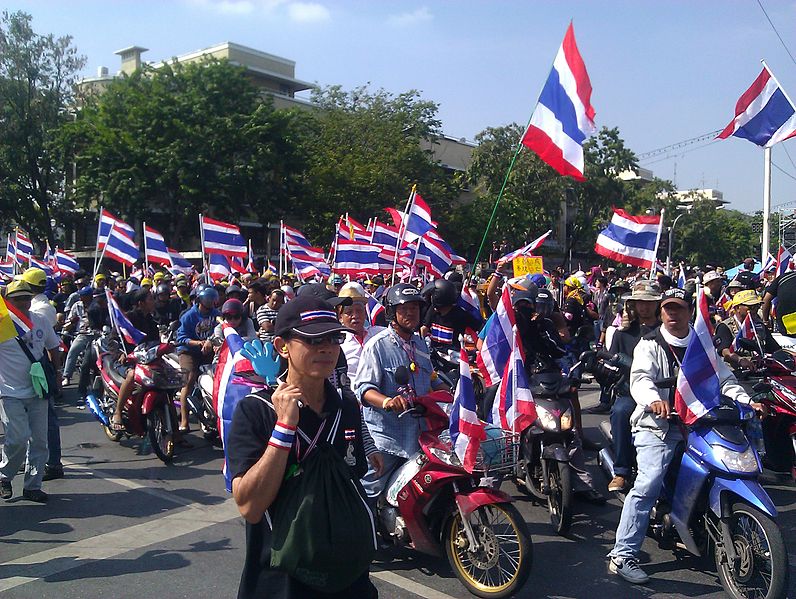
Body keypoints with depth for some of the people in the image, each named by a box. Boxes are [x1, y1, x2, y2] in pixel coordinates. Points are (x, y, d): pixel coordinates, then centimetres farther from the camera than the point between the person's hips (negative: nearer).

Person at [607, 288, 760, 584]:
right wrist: (654, 400, -38)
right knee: (649, 483, -21)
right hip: (657, 425, -6)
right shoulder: (650, 344, 1)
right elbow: (640, 378, -16)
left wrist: (748, 402, -8)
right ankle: (623, 554, -20)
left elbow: (724, 378, 11)